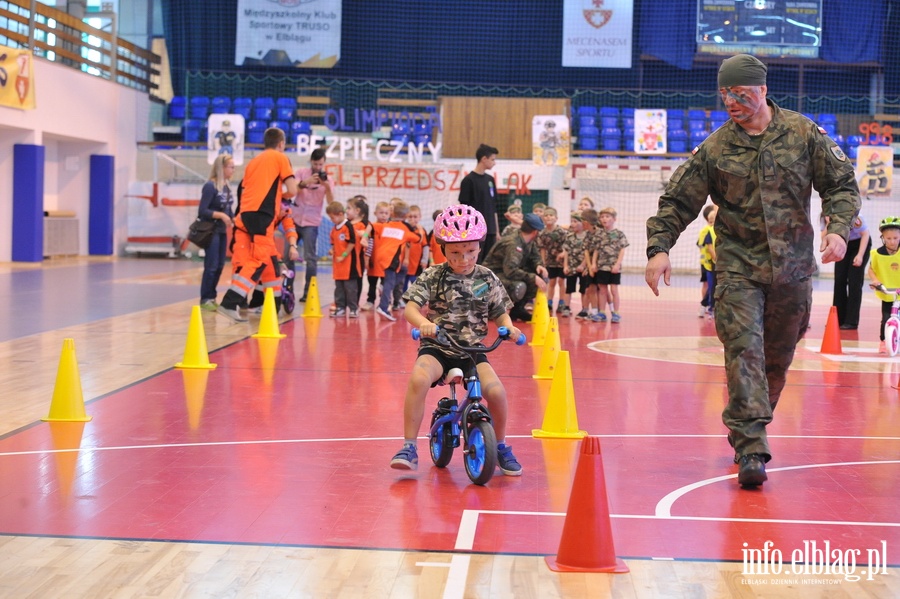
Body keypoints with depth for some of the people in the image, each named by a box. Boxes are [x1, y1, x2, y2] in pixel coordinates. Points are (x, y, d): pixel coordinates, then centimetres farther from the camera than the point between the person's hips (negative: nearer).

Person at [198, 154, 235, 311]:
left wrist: (235, 220, -2)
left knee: (219, 266, 10)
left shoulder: (227, 187, 8)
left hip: (222, 231, 8)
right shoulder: (210, 186, -14)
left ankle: (211, 297, 20)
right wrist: (221, 215, -24)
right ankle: (205, 299, 4)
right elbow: (202, 211, -16)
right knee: (211, 266, -5)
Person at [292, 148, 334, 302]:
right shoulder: (301, 173, 2)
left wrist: (327, 187, -26)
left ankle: (308, 293, -2)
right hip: (295, 219, 1)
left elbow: (330, 202, -9)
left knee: (310, 258, -6)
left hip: (311, 223, -1)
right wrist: (305, 182, -30)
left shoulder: (326, 179, 1)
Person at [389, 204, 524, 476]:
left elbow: (500, 313, 13)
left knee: (496, 391, -23)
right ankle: (409, 448, -20)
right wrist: (423, 323, -34)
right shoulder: (433, 276, -4)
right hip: (437, 348, -2)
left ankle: (501, 447, 6)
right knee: (418, 379, -34)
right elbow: (410, 308, -11)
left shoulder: (487, 279, 4)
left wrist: (508, 327, -10)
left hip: (473, 350, 2)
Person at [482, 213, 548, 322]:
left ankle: (518, 308, 6)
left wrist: (539, 265, -12)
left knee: (542, 277, -3)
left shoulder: (530, 243, -1)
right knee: (518, 286, -36)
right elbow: (510, 271, -37)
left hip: (509, 272, 9)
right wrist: (533, 278, -35)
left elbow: (535, 257, 12)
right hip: (495, 275, -9)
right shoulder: (513, 244, -28)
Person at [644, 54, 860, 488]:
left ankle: (746, 427, 31)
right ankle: (751, 450, -17)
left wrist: (838, 228, -12)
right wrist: (658, 247, -10)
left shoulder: (804, 133, 1)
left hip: (793, 267, 2)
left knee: (778, 357, 11)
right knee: (744, 350, -15)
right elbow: (677, 201, 3)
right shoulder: (714, 149, 0)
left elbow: (841, 184, 5)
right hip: (739, 266, -2)